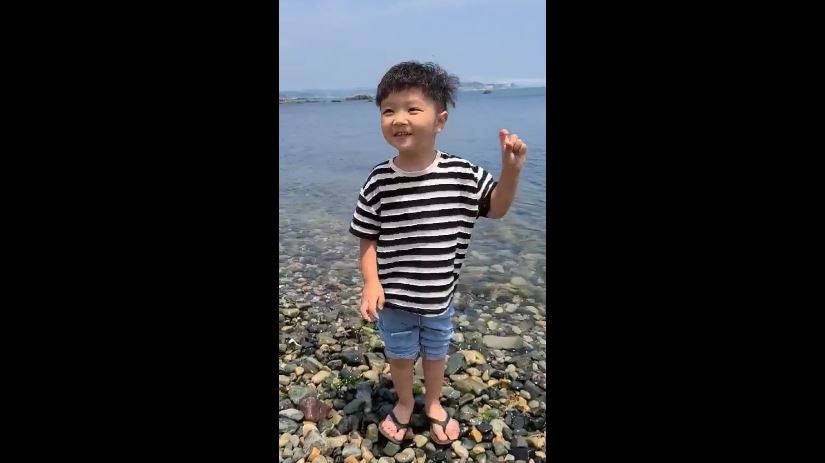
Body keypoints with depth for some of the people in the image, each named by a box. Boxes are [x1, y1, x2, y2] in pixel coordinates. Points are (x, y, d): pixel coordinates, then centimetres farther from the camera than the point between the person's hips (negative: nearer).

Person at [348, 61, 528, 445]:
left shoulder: (462, 174, -15)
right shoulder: (378, 182, -16)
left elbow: (495, 208, 0)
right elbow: (368, 238, -7)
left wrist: (511, 170, -16)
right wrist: (371, 282, -19)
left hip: (439, 295, 1)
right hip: (394, 297, -1)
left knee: (435, 353, 24)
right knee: (400, 356, 21)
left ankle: (433, 403, 53)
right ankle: (404, 403, 52)